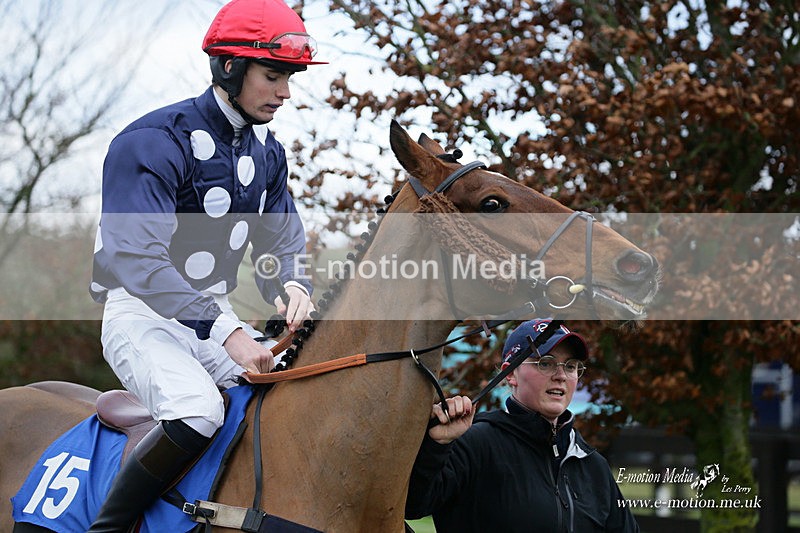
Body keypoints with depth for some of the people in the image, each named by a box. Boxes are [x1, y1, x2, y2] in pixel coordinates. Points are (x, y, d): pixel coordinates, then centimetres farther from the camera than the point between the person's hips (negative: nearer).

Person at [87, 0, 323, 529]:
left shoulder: (267, 151, 8)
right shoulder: (155, 142, -19)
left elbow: (282, 245, 14)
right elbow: (135, 259, -28)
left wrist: (292, 287, -13)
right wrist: (225, 330, -35)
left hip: (216, 318, 8)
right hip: (143, 314, -8)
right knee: (198, 409, -34)